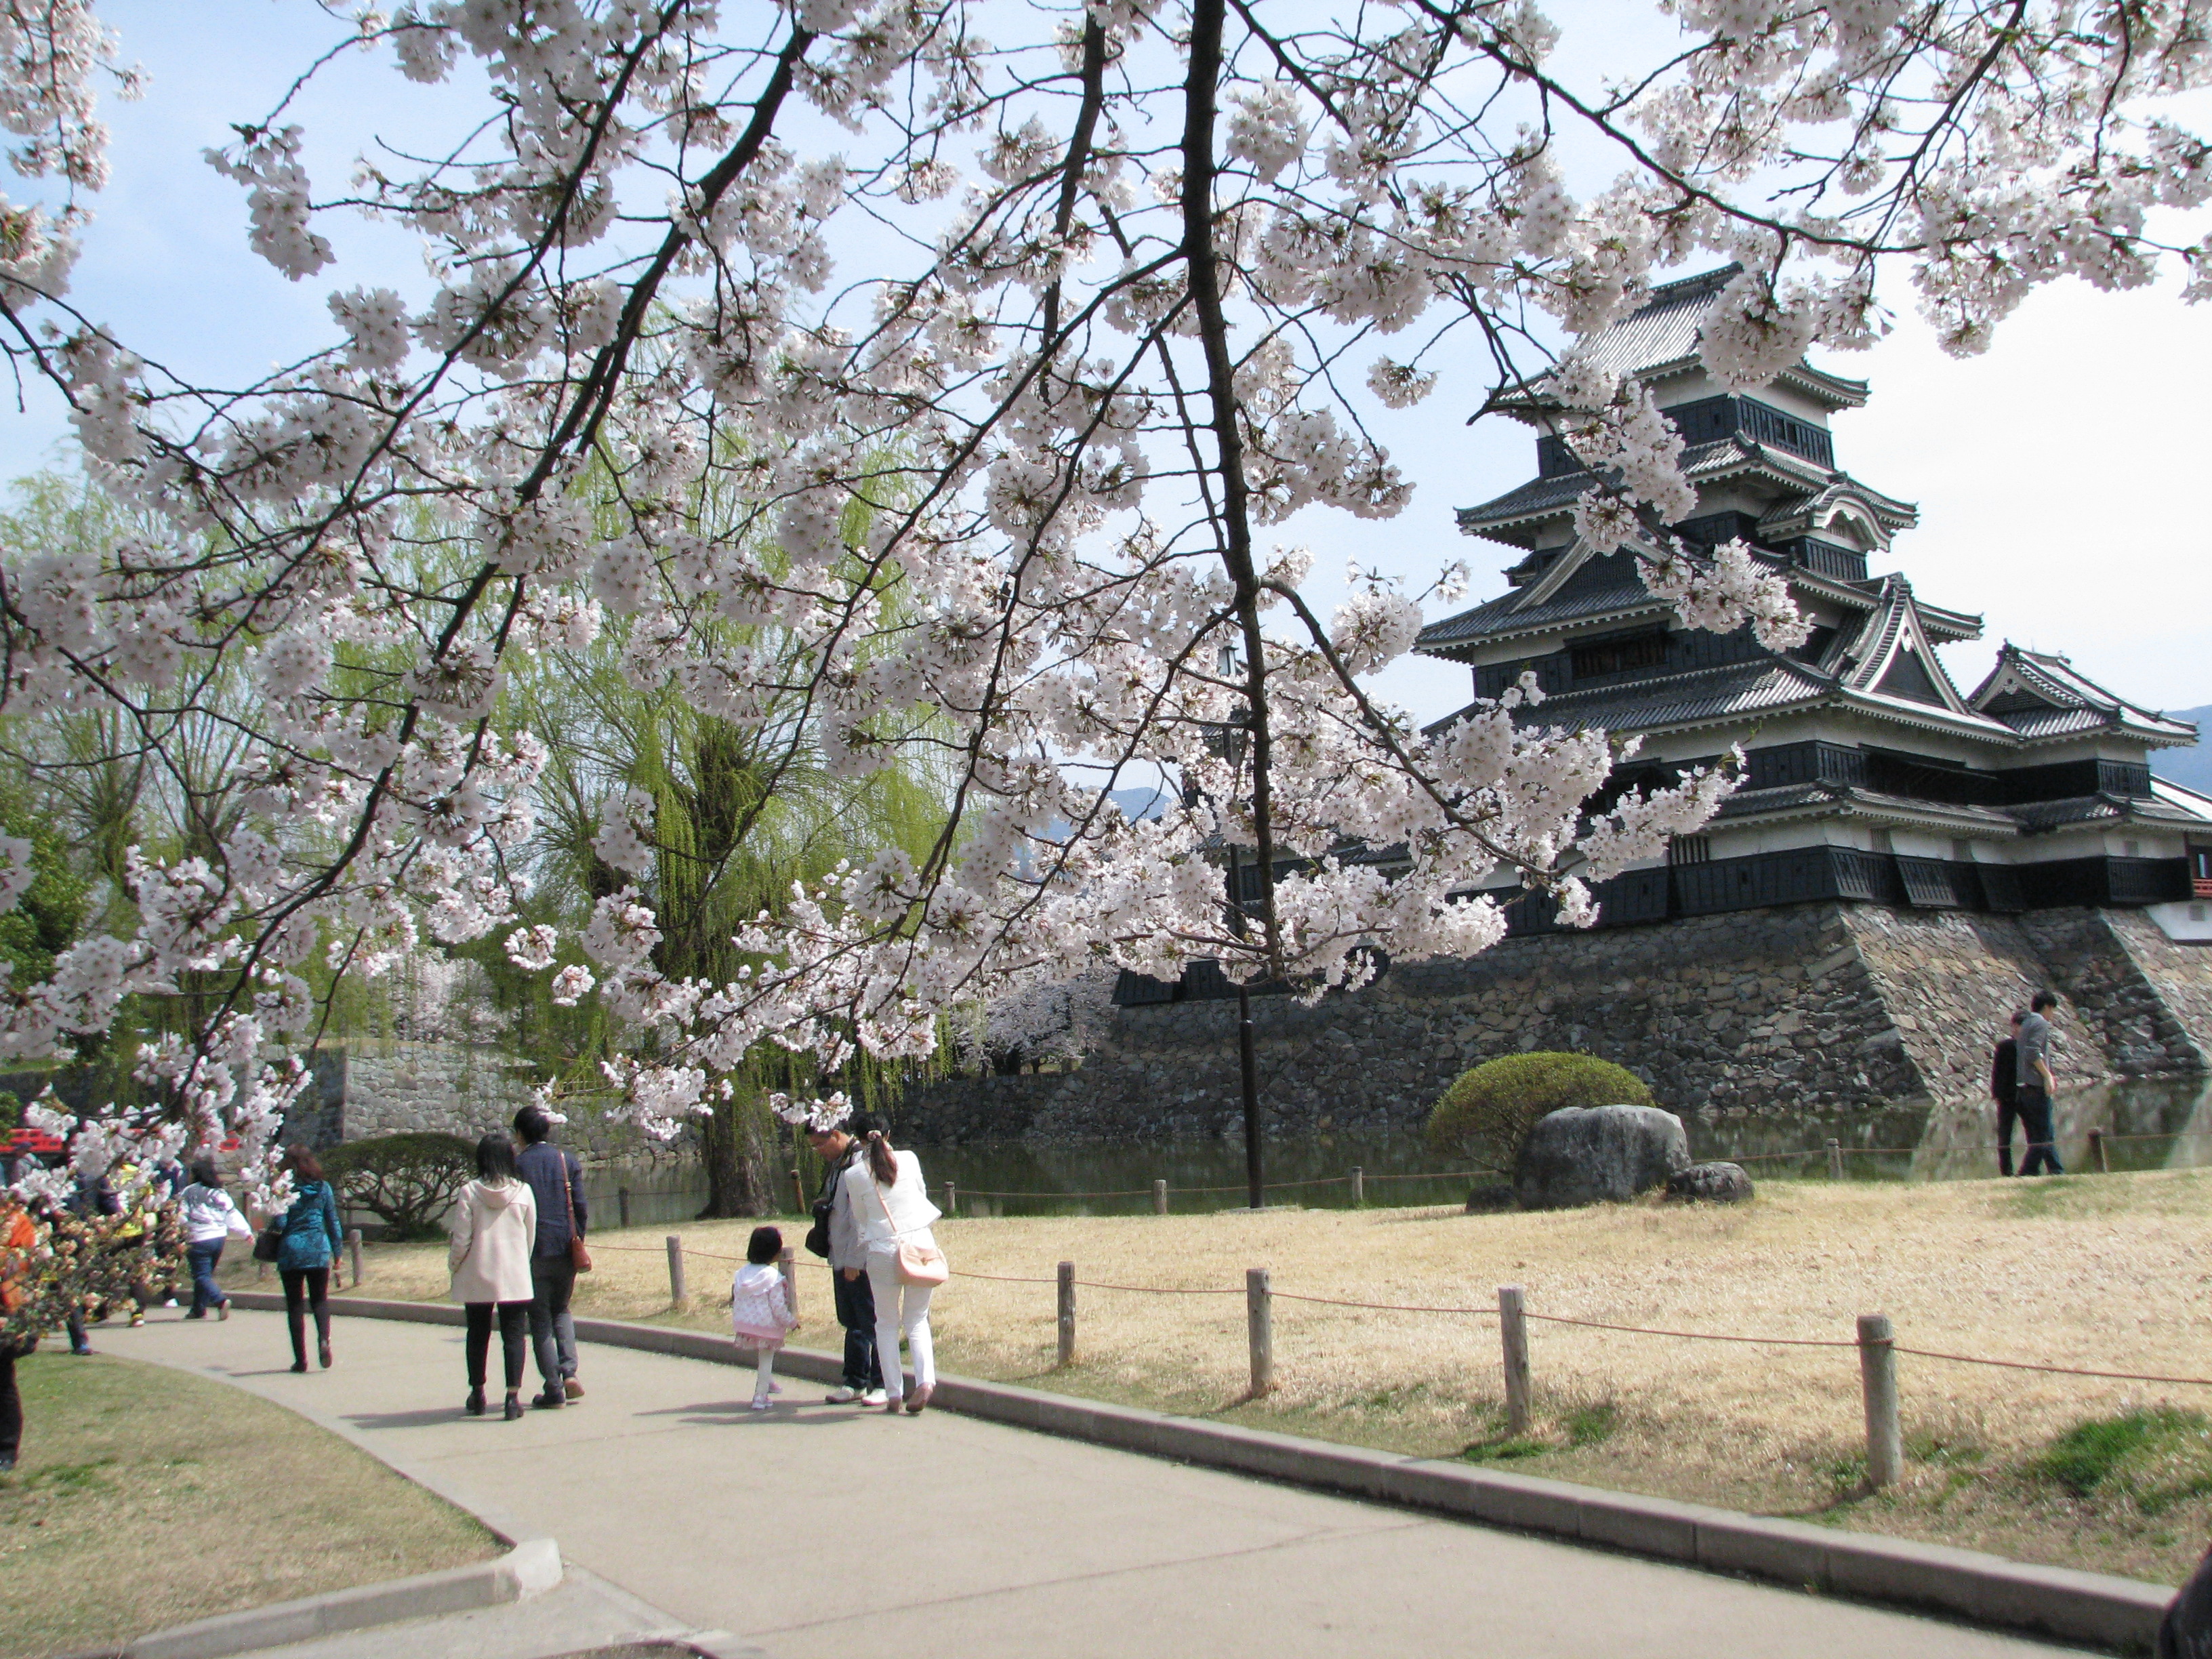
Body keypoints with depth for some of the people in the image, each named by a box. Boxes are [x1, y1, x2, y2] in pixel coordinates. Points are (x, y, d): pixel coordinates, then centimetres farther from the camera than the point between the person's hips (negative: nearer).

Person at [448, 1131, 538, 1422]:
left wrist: (453, 1266, 10)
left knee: (478, 1335, 15)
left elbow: (461, 1240, -7)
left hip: (476, 1277, 0)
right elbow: (531, 1235, 3)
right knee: (513, 1335, 4)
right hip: (515, 1277, 0)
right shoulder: (523, 1191, -4)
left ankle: (477, 1396, 23)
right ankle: (513, 1396, -6)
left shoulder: (470, 1192, -8)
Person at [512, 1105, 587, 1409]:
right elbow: (580, 1209, 3)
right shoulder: (568, 1161, 5)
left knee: (540, 1319, 5)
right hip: (565, 1250, 3)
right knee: (561, 1310, 21)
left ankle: (554, 1389, 1)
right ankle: (569, 1371, 3)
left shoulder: (516, 1165, -5)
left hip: (533, 1252, -3)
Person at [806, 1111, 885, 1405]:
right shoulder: (837, 1164, 14)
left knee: (872, 1323, -2)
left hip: (862, 1261, -9)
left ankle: (882, 1385, 5)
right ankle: (855, 1383, 22)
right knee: (852, 1323, 15)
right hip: (842, 1259, 9)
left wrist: (854, 1260, -20)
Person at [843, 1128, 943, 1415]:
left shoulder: (855, 1175, -2)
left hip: (883, 1250, -2)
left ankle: (893, 1394, 8)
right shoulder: (909, 1160, 3)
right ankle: (926, 1379, -9)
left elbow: (860, 1215, 9)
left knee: (887, 1324, 13)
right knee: (917, 1320, 12)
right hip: (921, 1243, 2)